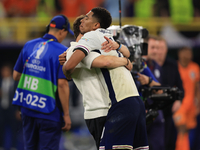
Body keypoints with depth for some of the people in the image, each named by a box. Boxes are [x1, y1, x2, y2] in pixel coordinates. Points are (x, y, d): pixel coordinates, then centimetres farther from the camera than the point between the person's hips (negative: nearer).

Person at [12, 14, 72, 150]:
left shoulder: (29, 46, 7)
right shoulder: (62, 52, -10)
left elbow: (16, 75, 12)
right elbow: (62, 84, -16)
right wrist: (66, 115, -10)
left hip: (26, 108, 6)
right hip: (49, 113, -6)